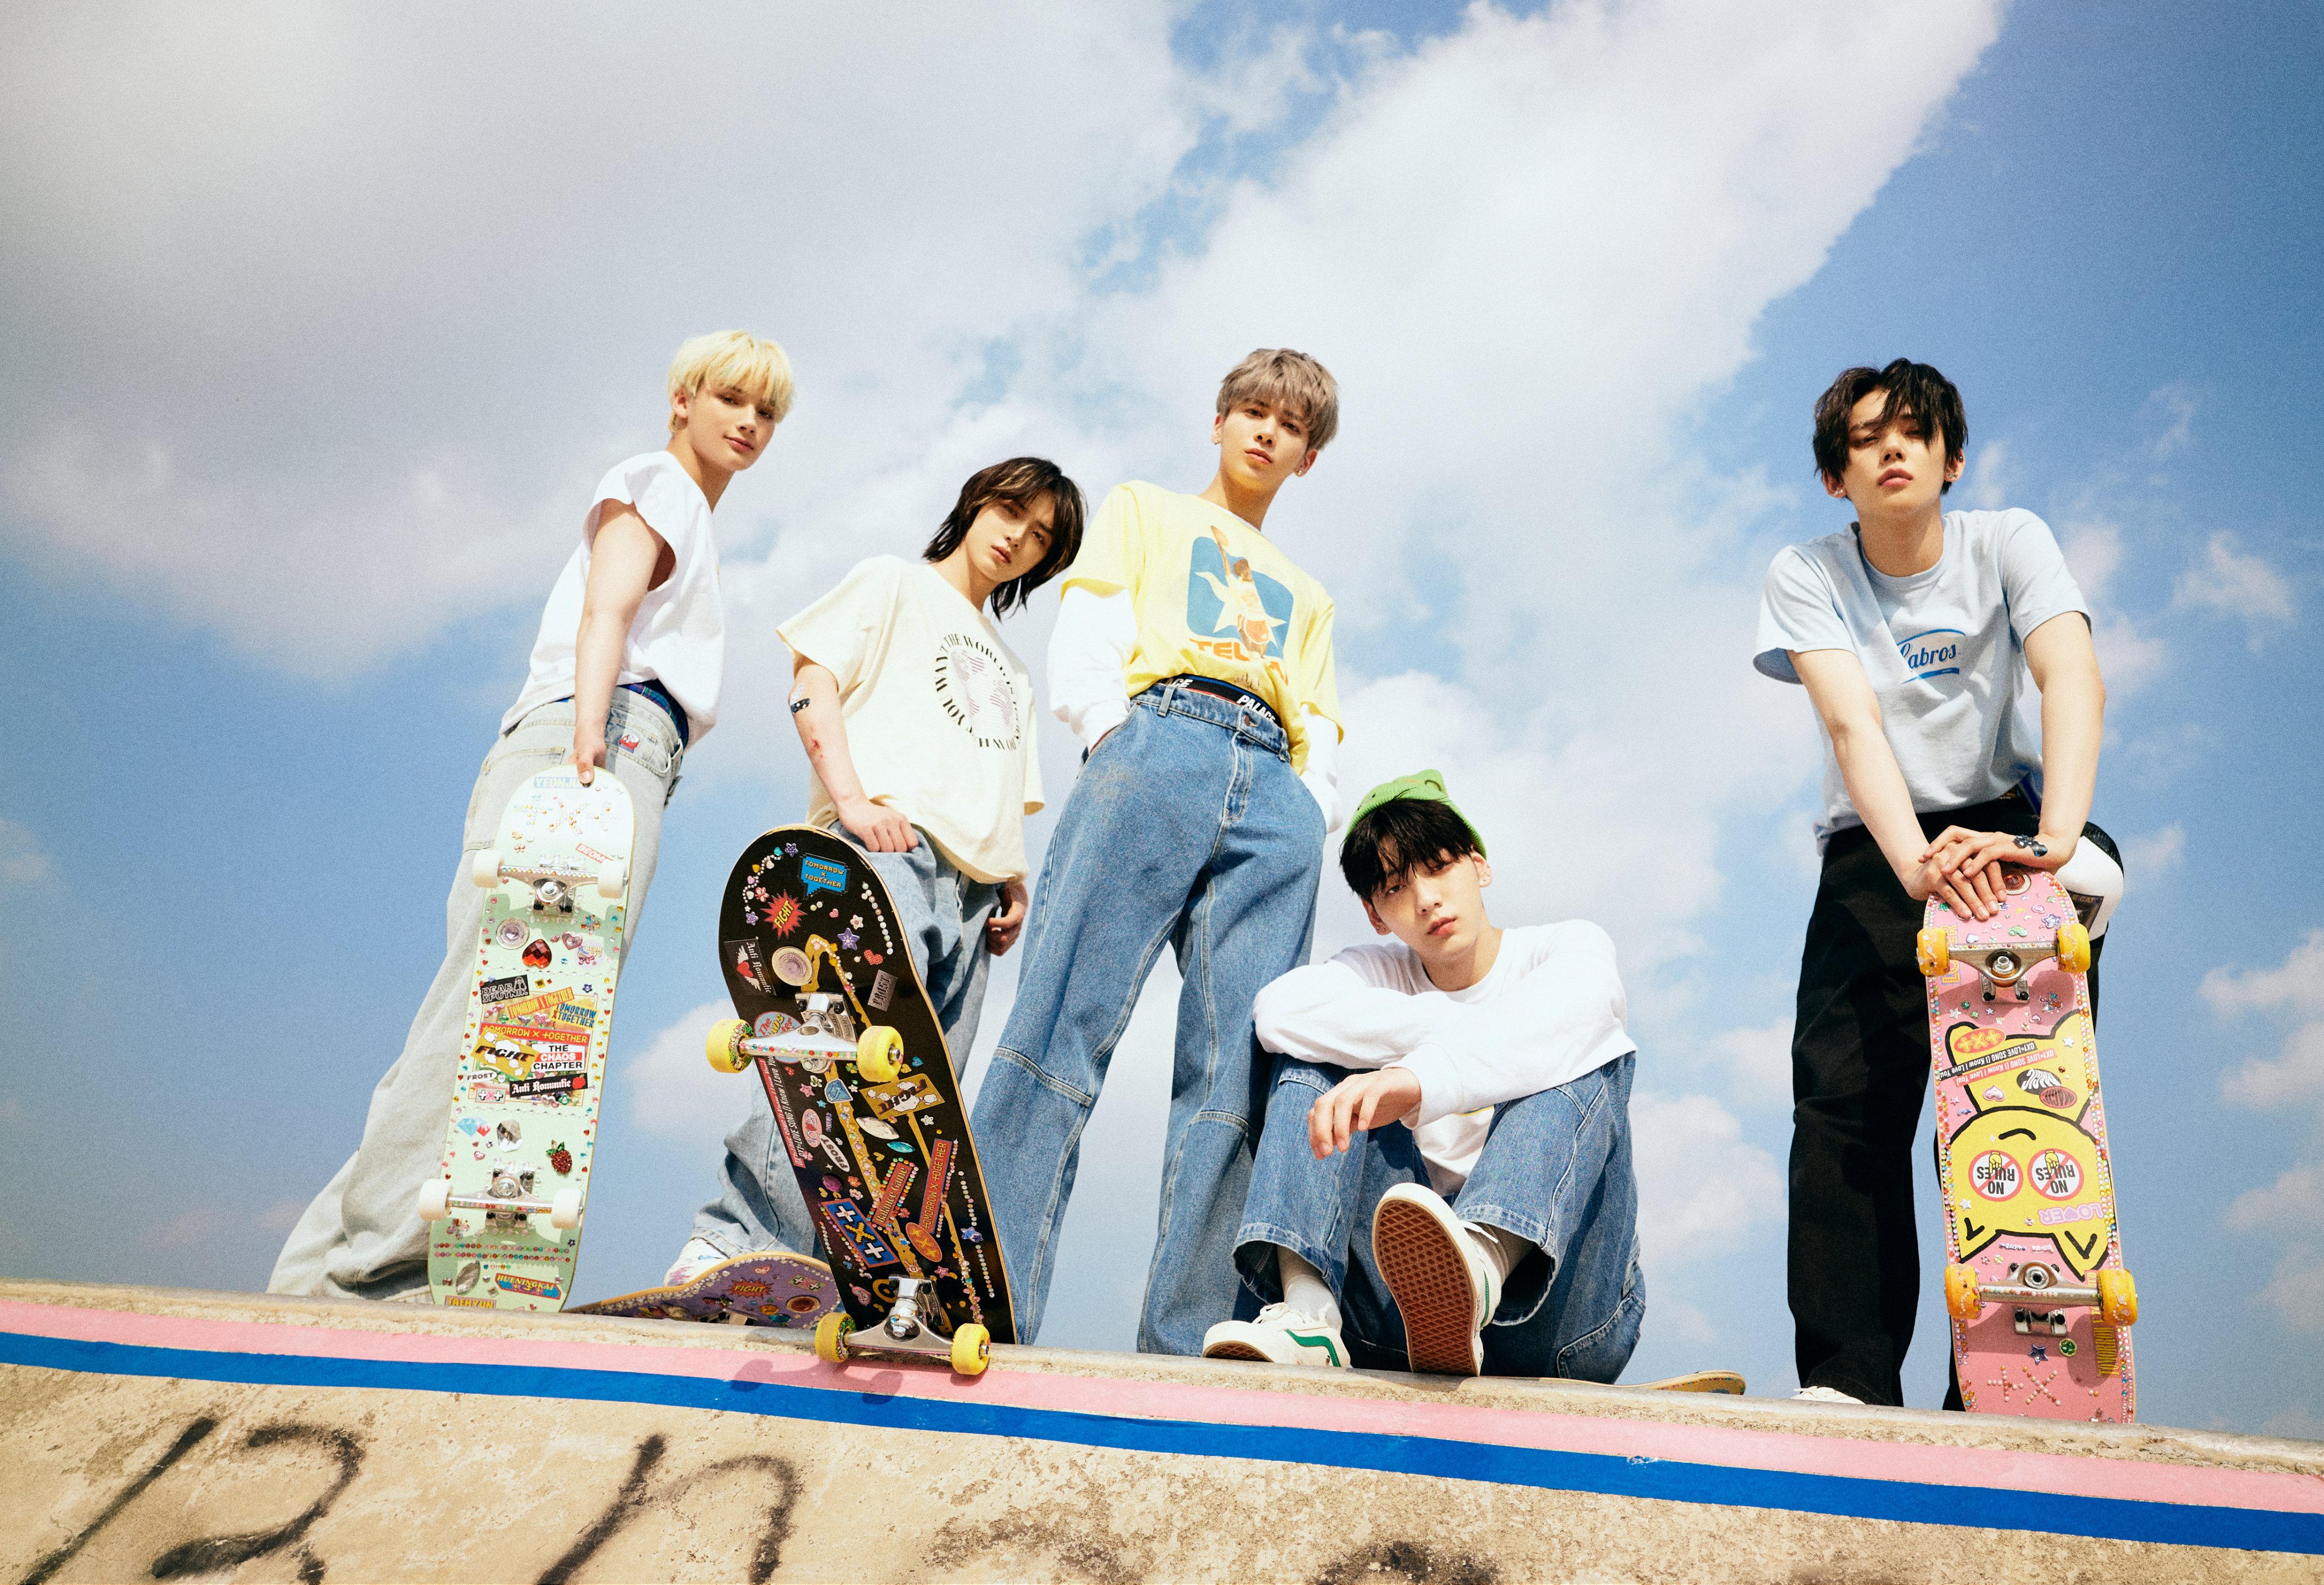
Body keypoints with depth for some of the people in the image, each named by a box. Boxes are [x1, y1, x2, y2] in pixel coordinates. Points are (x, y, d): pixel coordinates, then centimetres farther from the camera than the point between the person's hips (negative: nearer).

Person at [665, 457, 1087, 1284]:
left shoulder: (1012, 673, 36)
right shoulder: (894, 583, 18)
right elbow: (813, 681, 3)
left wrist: (1014, 883, 11)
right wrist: (852, 799, -13)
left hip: (971, 889, 6)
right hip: (887, 846, -6)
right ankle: (731, 1240, -29)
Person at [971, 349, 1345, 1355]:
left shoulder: (1307, 599, 38)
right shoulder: (1143, 512, 29)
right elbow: (1078, 658, 12)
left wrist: (1311, 806, 2)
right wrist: (1124, 745, -7)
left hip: (1276, 794, 4)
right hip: (1159, 746, -3)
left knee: (1242, 1072, -12)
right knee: (1061, 1028, -19)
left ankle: (1185, 1346, -15)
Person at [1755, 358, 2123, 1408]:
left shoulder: (2007, 543, -2)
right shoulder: (1805, 576, -3)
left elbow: (2073, 675, -19)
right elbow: (1853, 721, -19)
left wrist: (2055, 836, -38)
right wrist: (1916, 861, -37)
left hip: (2007, 821, 0)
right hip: (1879, 848, 0)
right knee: (1843, 1095, -15)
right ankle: (1849, 1380, -14)